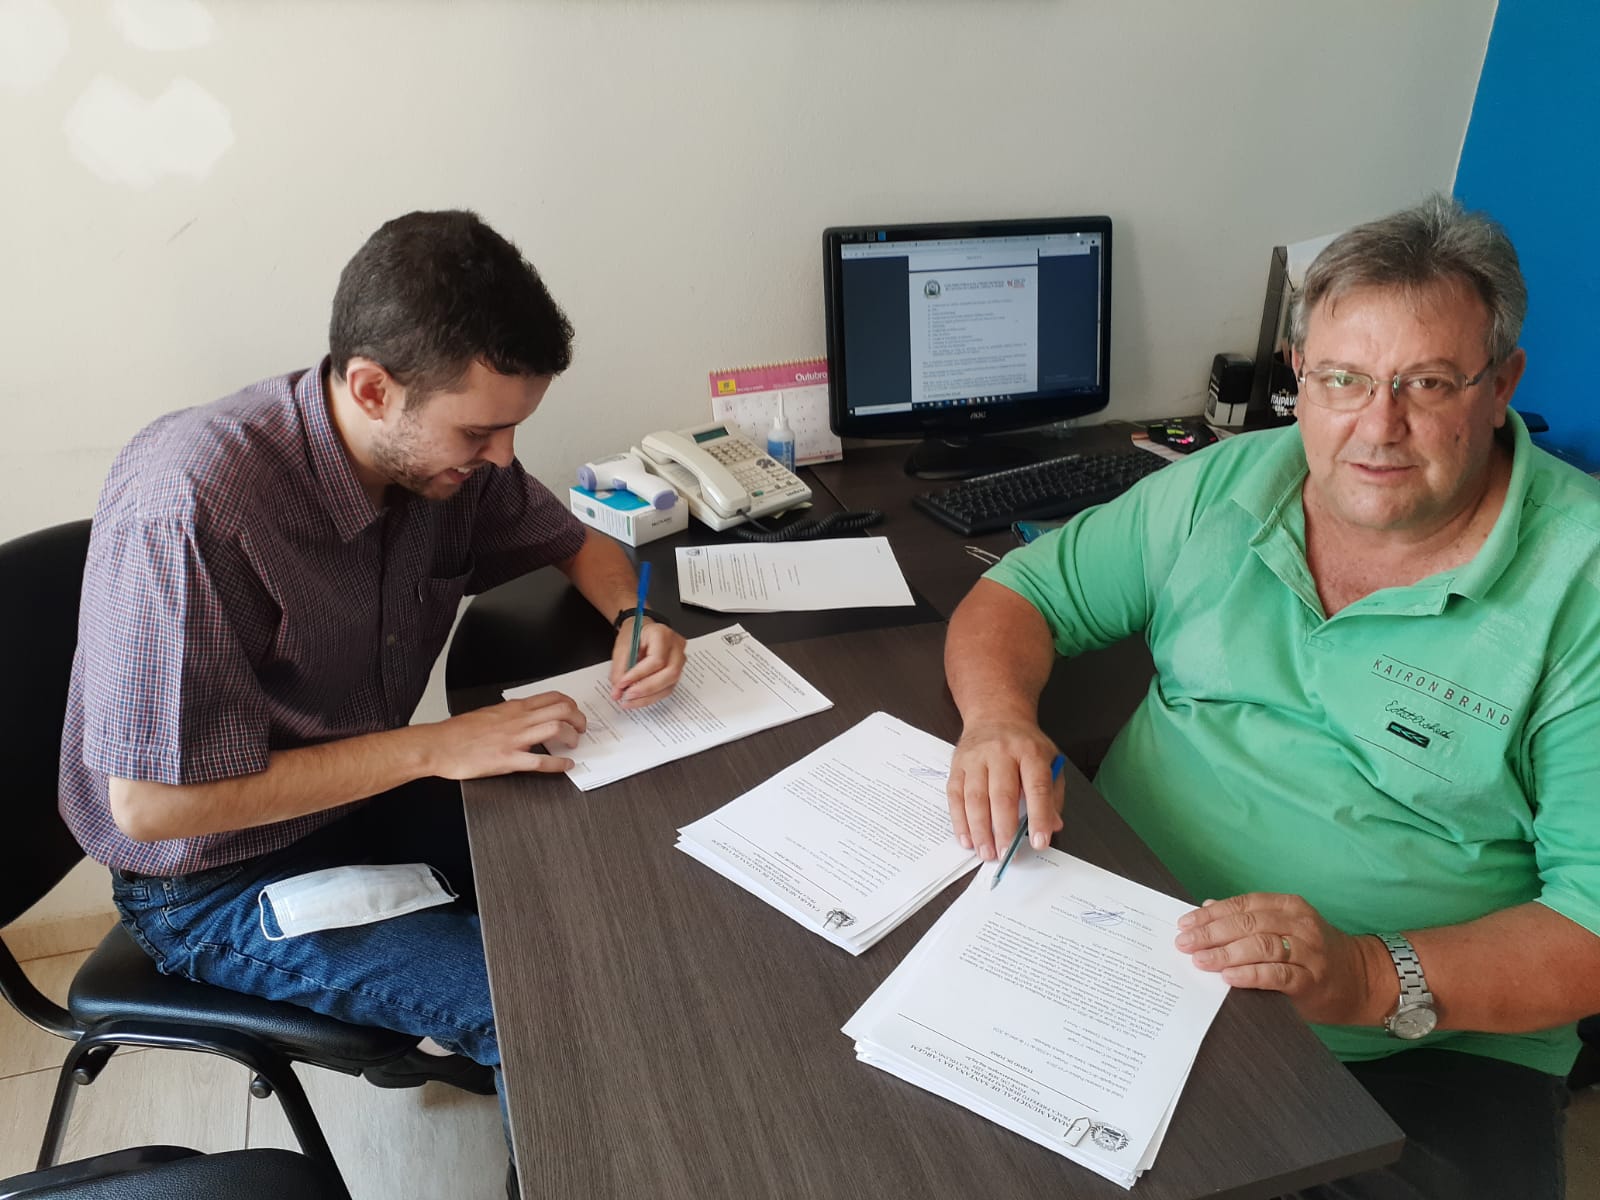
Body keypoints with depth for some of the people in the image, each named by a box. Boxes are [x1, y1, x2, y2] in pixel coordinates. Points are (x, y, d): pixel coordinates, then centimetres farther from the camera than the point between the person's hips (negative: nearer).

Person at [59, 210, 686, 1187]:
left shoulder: (440, 447, -11)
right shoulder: (188, 509, -32)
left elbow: (578, 541, 6)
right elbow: (150, 804, -27)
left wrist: (633, 617, -16)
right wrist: (435, 749, -28)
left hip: (367, 794, 7)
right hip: (221, 880, -6)